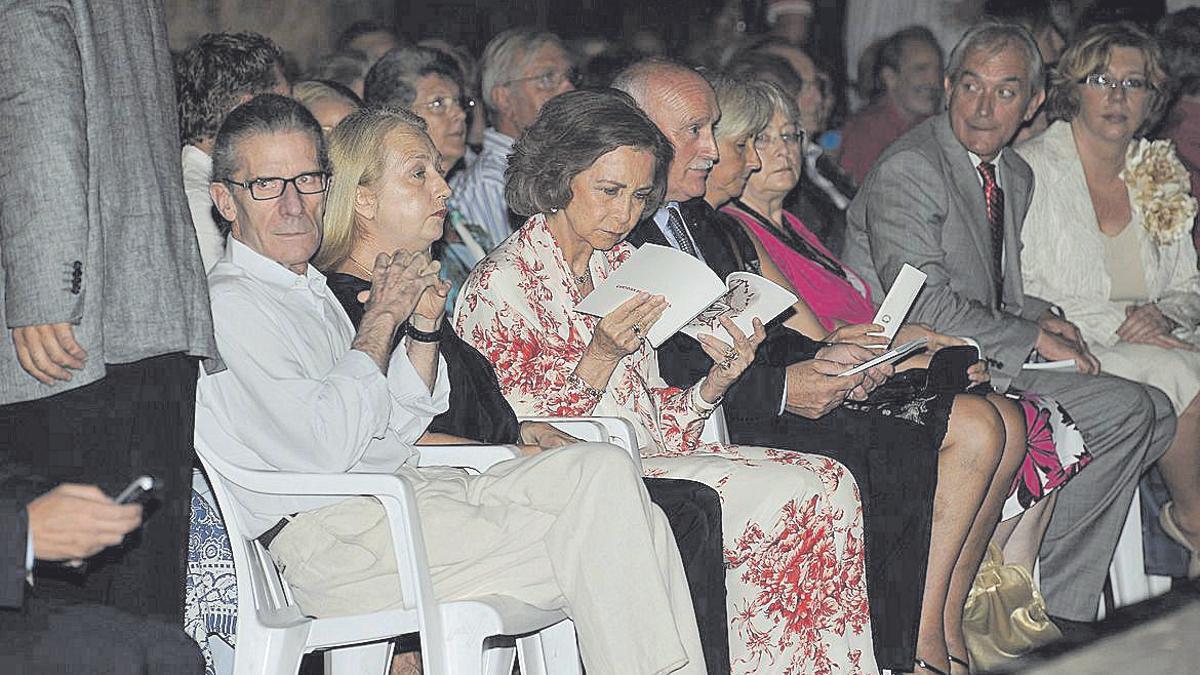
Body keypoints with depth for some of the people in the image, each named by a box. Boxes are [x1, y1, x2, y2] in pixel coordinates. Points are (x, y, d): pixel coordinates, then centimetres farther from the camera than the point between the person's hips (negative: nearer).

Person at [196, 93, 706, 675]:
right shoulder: (230, 304, -7)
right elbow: (323, 448, -18)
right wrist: (382, 317, -7)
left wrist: (423, 323, 7)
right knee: (586, 543, -20)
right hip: (332, 539, -8)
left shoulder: (312, 291, 22)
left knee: (603, 469, -12)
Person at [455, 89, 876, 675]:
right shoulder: (502, 283, -6)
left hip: (647, 458, 8)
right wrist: (601, 356, -20)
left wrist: (717, 379, -4)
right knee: (787, 497, -22)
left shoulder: (620, 265, 17)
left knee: (828, 482, -12)